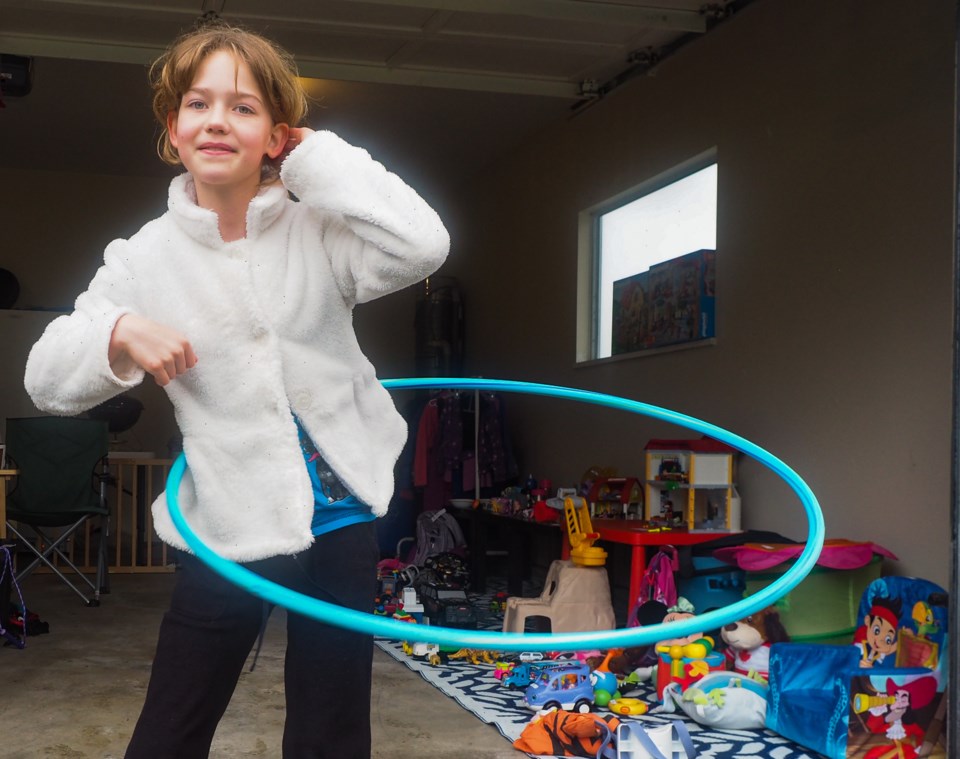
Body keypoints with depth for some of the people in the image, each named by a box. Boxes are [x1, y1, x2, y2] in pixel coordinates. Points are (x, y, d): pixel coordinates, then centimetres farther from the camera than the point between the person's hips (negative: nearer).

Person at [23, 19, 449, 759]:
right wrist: (121, 332, -19)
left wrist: (317, 155, -14)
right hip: (229, 523, 0)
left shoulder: (316, 229, -3)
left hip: (340, 511, 0)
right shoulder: (146, 258, -1)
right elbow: (48, 378, 1)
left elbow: (421, 246, -21)